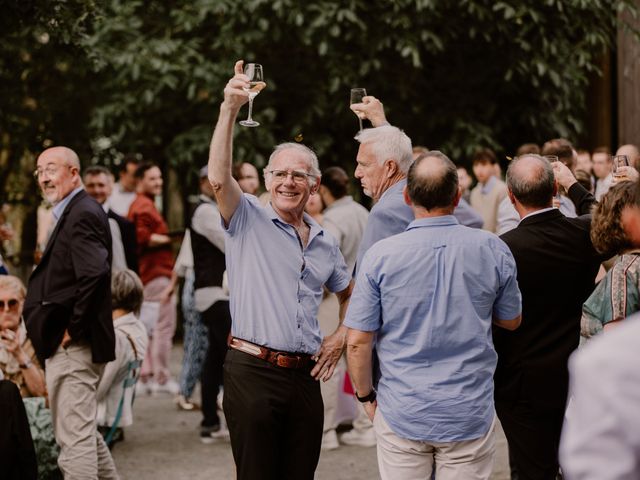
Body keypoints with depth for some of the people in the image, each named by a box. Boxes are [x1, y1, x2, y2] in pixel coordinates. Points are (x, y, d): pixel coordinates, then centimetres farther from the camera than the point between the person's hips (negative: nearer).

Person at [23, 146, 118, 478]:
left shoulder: (82, 214, -14)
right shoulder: (73, 213, 17)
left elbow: (94, 273, -28)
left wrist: (72, 329, -20)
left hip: (73, 347, -11)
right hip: (67, 345, 11)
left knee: (75, 437, -8)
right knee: (83, 432, 19)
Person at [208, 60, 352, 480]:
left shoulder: (325, 243, 15)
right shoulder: (248, 220, 1)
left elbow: (350, 293, 30)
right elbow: (219, 178, -18)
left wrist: (341, 337, 13)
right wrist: (230, 109, -27)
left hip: (304, 375, 5)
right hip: (253, 370, -5)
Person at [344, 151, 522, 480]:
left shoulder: (381, 255, -10)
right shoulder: (493, 250, -5)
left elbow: (357, 342, -8)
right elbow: (511, 322, 10)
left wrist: (366, 396, 8)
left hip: (401, 415, -1)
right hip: (470, 415, 1)